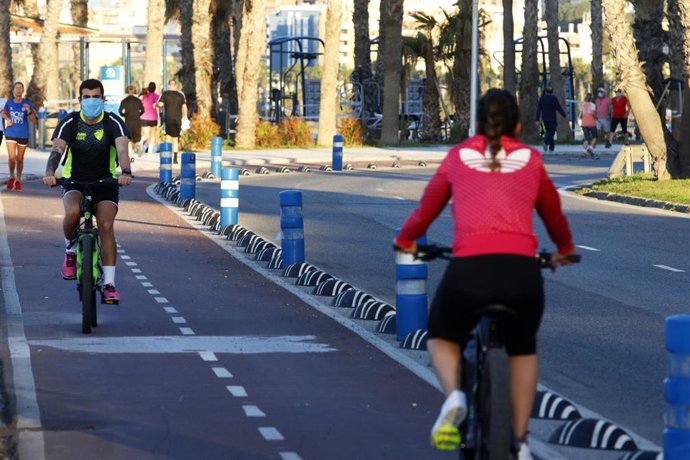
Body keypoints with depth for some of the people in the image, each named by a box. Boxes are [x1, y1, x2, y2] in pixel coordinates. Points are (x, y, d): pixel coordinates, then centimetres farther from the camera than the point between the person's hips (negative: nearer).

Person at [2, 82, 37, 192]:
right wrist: (7, 119, -3)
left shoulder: (27, 103, -6)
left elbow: (33, 120, -7)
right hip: (10, 134, 0)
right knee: (12, 157, -13)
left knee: (20, 159, 10)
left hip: (23, 135, 0)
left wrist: (29, 111, -25)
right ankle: (11, 177, 12)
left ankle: (18, 180, 26)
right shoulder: (9, 103, -1)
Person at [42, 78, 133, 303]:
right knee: (72, 212, -32)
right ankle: (70, 250, 0)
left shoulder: (113, 123, -10)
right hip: (74, 181, 0)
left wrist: (126, 172, -48)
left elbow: (122, 148, -26)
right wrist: (50, 172, -43)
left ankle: (109, 284, -15)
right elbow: (57, 149, -22)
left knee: (106, 226, -19)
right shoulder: (70, 122, -8)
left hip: (105, 182, 0)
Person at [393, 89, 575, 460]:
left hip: (469, 269, -1)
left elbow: (427, 207, 29)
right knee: (523, 349, 28)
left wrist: (405, 240, 50)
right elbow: (553, 212, 33)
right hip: (522, 270, 1)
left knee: (442, 337, 26)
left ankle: (454, 395, -4)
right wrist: (564, 249, 54)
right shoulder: (531, 160, 18)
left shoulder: (458, 157, 16)